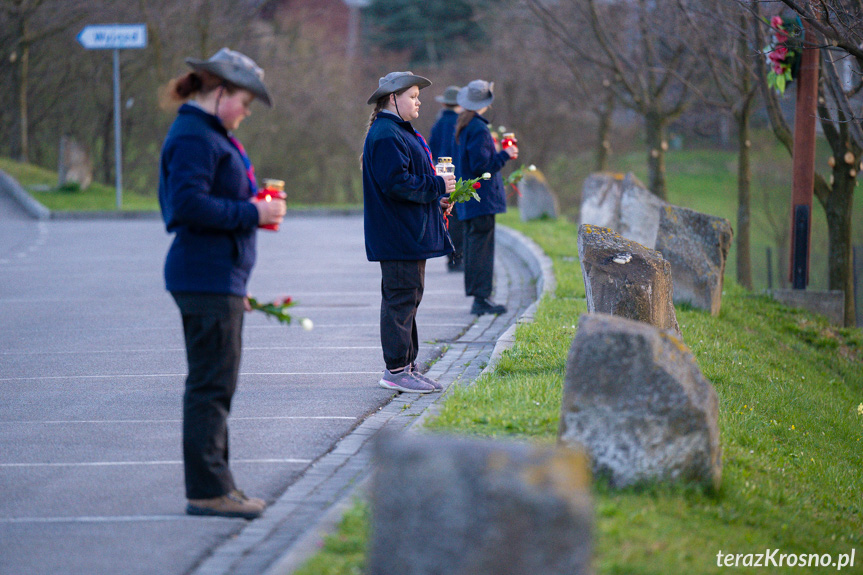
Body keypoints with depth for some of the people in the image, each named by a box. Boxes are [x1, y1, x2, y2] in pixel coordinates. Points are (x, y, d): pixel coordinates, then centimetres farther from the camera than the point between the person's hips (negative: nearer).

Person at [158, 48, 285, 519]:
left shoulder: (213, 136, 19)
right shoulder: (194, 138, -14)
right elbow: (189, 205, -24)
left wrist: (256, 207, 15)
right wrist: (251, 213, -18)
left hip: (221, 278, 11)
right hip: (206, 279, -11)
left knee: (217, 384, 14)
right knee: (211, 384, -8)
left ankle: (215, 485, 20)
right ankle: (207, 490, -5)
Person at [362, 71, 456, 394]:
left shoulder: (399, 132, 20)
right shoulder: (386, 135, -15)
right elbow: (395, 182, -23)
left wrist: (436, 199, 13)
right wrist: (437, 186, -16)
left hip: (410, 232, 11)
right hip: (398, 235, -11)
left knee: (409, 296, 13)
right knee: (401, 297, -8)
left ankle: (405, 366, 18)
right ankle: (396, 370, -5)